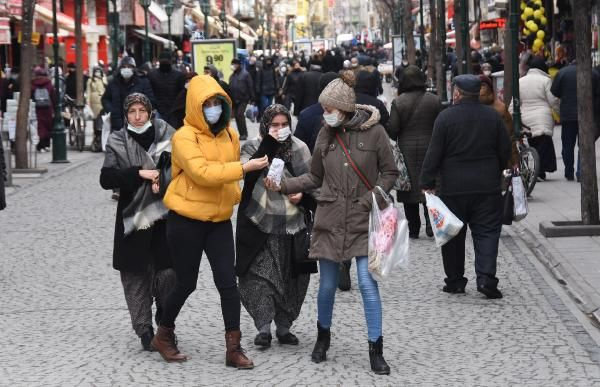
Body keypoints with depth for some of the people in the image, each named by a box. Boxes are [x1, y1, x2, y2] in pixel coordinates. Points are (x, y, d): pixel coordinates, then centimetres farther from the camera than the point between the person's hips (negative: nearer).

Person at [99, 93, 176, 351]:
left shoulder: (166, 135, 3)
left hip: (164, 216, 0)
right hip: (133, 217, 0)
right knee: (136, 275, 0)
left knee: (168, 272, -7)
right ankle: (144, 330, 10)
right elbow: (106, 179, -6)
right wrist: (139, 173, -16)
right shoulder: (118, 142, 3)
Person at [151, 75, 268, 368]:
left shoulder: (229, 135, 6)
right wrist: (245, 167, -29)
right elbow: (202, 172, -27)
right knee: (186, 283, 6)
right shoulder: (184, 137, -15)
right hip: (186, 221, -5)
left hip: (219, 220, 5)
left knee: (228, 282, -2)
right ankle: (164, 335, 29)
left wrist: (233, 195, 8)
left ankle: (233, 348, 3)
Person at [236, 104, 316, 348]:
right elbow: (250, 171, -20)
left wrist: (303, 195, -7)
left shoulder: (299, 148, 5)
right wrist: (269, 142, -22)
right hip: (259, 225, -2)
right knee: (258, 275, -10)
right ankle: (263, 328, -4)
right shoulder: (254, 147, -1)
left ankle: (284, 326, 18)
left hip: (291, 226, 3)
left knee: (294, 277, 6)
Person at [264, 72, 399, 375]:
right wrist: (284, 185, -1)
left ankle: (376, 350, 0)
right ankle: (323, 336, 32)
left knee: (367, 283, -8)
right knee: (327, 285, 9)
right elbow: (315, 177, 12)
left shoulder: (373, 131, -7)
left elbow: (390, 172, 0)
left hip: (363, 220, -3)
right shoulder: (325, 135, 4)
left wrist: (372, 198, -13)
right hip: (330, 220, 3)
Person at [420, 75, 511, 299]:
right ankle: (486, 278, -12)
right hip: (487, 186, 2)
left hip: (453, 187, -2)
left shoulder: (446, 117, -8)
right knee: (487, 232, 3)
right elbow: (505, 151, 8)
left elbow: (434, 154, -9)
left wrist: (427, 183, -3)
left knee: (453, 235, 9)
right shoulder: (492, 116, 2)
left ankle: (455, 281, 15)